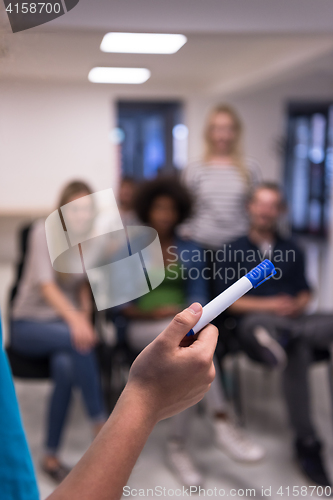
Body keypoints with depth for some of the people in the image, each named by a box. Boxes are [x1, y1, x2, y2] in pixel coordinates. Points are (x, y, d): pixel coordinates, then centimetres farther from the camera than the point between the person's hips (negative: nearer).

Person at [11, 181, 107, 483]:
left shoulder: (89, 240, 4)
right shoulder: (44, 230, -13)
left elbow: (83, 287, 9)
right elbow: (46, 284, -24)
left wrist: (85, 318, -12)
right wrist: (74, 319, -40)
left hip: (66, 323, 3)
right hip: (29, 324, -3)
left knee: (66, 365, -31)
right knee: (78, 341, -36)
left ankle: (51, 457, -17)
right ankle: (101, 425, -25)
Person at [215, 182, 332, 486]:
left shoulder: (292, 250, 22)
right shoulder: (234, 250, 11)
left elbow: (304, 292, 17)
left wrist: (297, 305, -8)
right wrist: (268, 305, -12)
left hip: (292, 319, 5)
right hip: (253, 323, -5)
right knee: (297, 349, -37)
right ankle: (307, 443, -36)